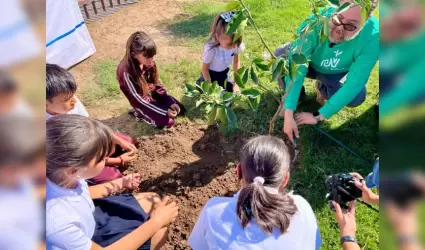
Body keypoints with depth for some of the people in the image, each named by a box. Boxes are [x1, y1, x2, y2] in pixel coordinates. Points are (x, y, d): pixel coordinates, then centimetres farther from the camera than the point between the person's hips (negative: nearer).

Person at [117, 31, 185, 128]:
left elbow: (156, 82, 0)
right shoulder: (126, 71, -32)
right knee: (168, 122, -14)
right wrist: (165, 112, -25)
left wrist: (170, 102, -8)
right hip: (142, 102, -6)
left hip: (154, 94, 6)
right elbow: (138, 99, -26)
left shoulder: (148, 62, -15)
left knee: (180, 109, 7)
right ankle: (139, 114, 8)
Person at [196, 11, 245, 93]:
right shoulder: (211, 49, -39)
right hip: (211, 73, -4)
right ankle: (201, 82, 31)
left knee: (231, 92, 7)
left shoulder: (236, 44, -27)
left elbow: (236, 62, -8)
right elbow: (204, 68, -22)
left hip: (224, 72, 4)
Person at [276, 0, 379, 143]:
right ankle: (295, 96, -1)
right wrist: (289, 114, -44)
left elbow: (354, 84, -33)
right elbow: (296, 69, -38)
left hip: (338, 74, 1)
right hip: (309, 63, 0)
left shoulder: (372, 36, -35)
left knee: (357, 96, -28)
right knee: (280, 56, -29)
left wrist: (318, 116, -34)